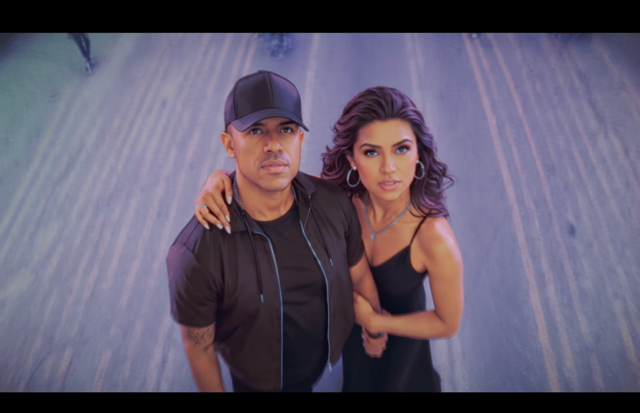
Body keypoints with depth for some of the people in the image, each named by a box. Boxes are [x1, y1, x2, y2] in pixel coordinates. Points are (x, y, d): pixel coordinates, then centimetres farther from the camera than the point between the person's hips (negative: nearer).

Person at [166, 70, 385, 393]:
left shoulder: (333, 203, -23)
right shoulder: (196, 254, -34)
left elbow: (360, 274, -6)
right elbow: (199, 346, -18)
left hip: (328, 355, 3)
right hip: (262, 382, -2)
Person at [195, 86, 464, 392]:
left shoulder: (434, 238, -39)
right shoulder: (343, 192, -29)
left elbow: (448, 324, -22)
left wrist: (375, 322, -22)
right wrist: (219, 178, -37)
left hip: (398, 340, -2)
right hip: (350, 323, 3)